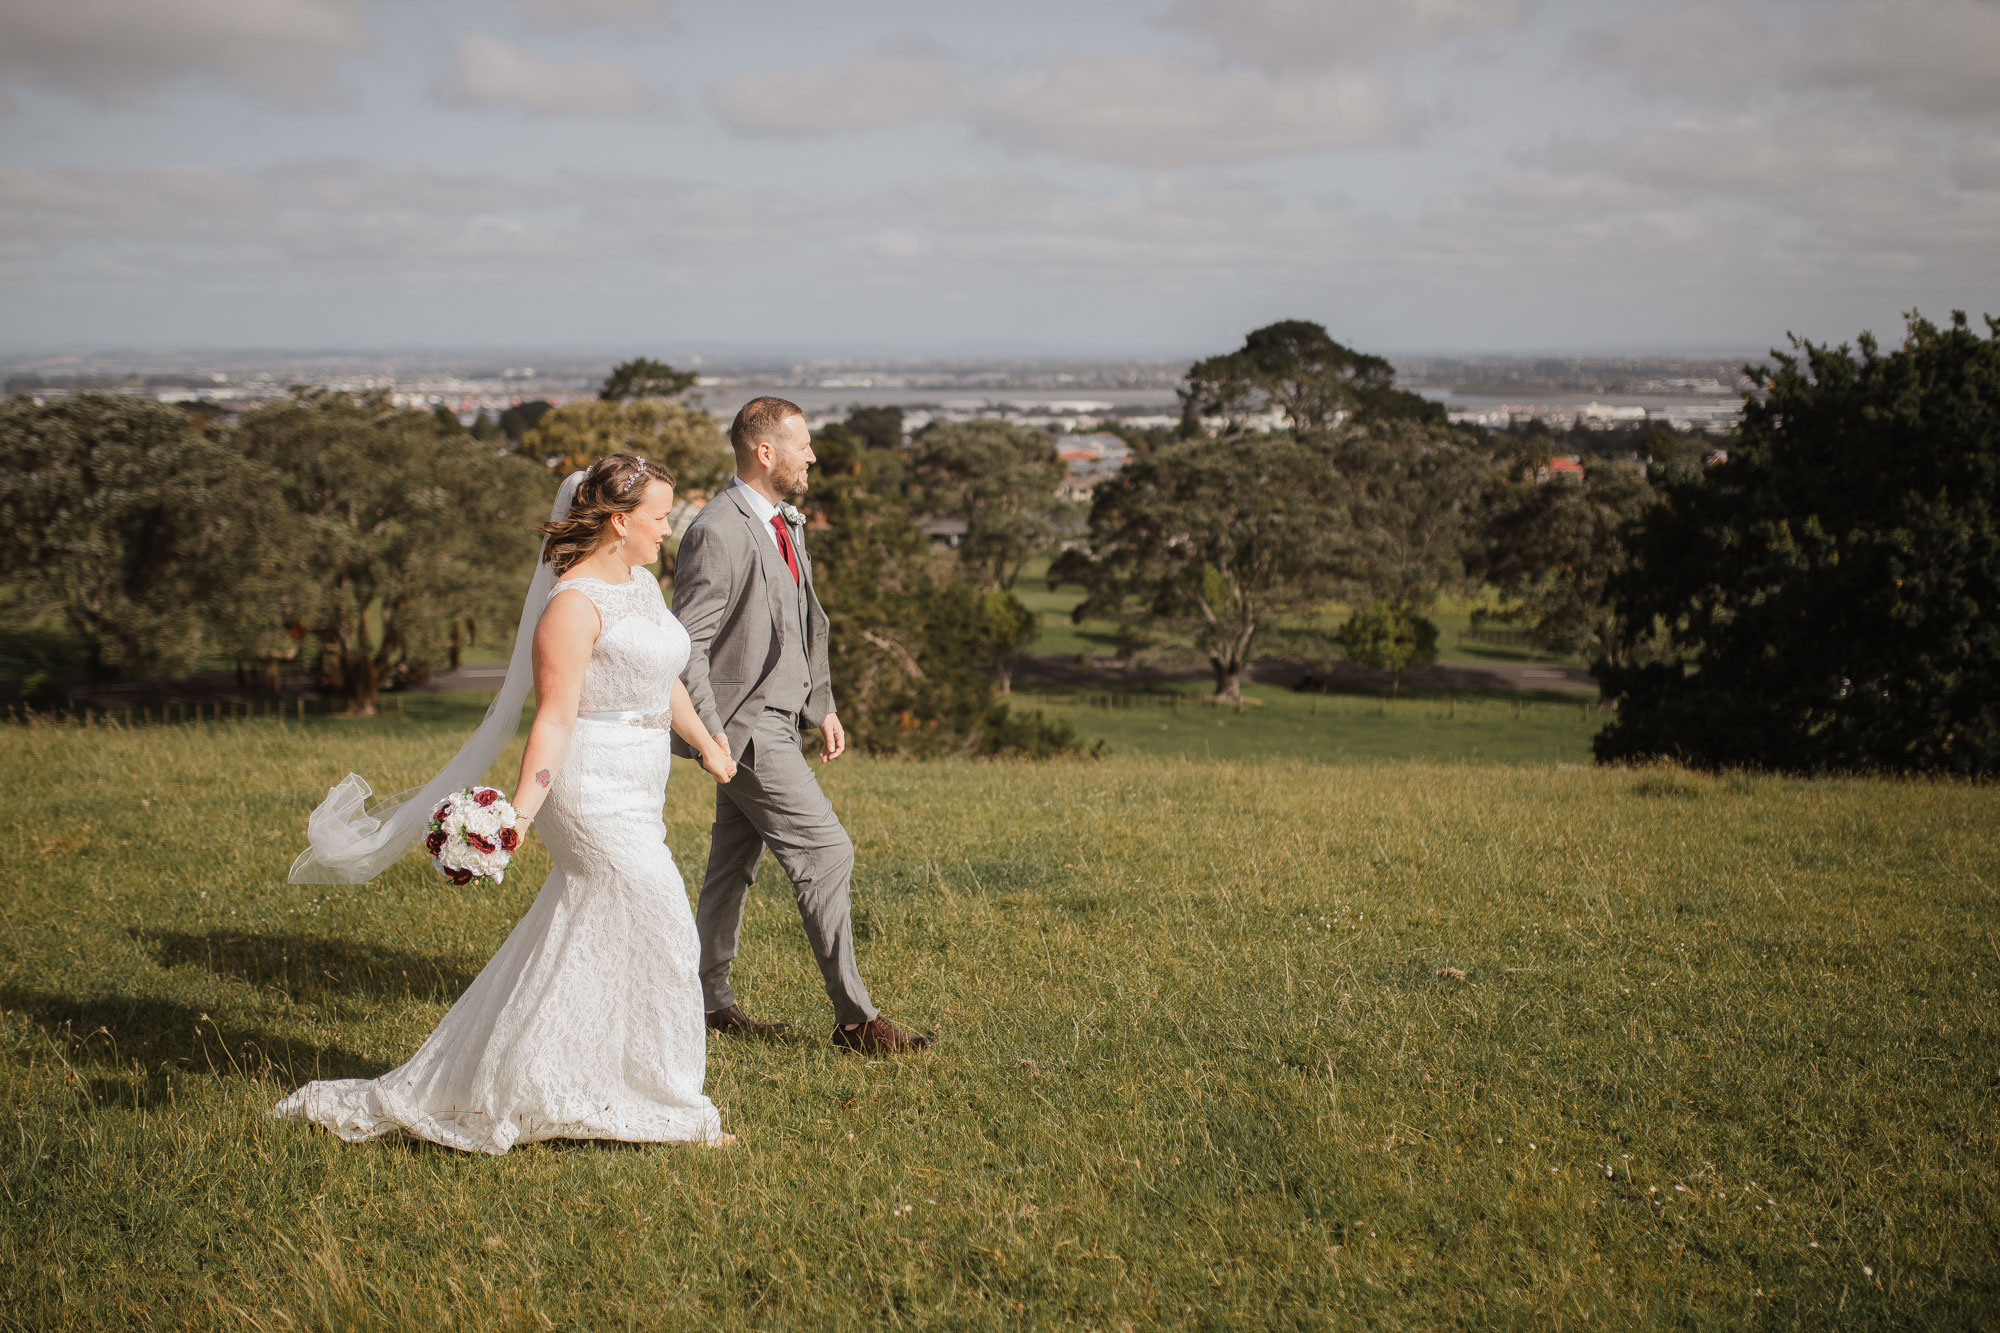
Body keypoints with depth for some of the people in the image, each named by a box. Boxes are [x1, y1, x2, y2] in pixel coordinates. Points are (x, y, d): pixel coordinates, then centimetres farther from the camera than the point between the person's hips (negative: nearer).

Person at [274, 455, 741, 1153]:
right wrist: (519, 812, -28)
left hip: (634, 798, 10)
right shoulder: (573, 604, -17)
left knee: (561, 950, 14)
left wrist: (707, 744, 36)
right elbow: (554, 720, -22)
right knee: (657, 934, -2)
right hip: (595, 792, -10)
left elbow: (664, 680, 26)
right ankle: (667, 1111, 13)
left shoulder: (641, 583, 12)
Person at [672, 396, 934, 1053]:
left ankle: (707, 996, 27)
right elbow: (687, 645, -19)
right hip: (745, 724, -9)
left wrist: (822, 704, 20)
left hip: (777, 719, 9)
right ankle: (854, 1017, -5)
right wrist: (713, 740, -22)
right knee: (826, 852, -10)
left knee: (734, 862, 16)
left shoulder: (786, 522, 12)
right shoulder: (718, 534, -18)